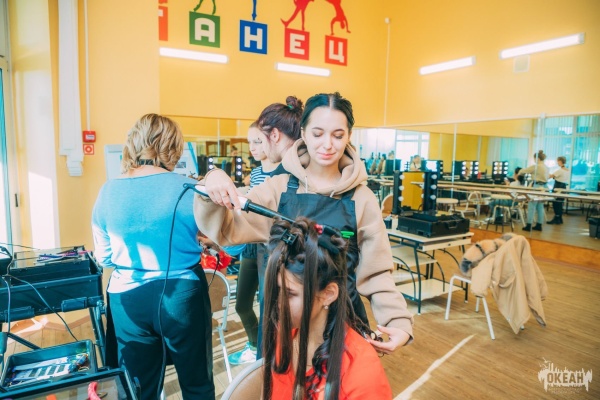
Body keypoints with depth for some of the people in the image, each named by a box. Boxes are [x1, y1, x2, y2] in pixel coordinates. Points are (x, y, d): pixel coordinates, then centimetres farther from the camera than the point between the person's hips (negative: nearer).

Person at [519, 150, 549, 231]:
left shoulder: (536, 166, -14)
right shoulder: (546, 167, 13)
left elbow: (524, 170, -6)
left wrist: (519, 173, 15)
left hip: (537, 186, -9)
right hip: (543, 187, 9)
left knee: (531, 206, -5)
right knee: (540, 206, 11)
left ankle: (529, 225, -5)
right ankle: (539, 225, 15)